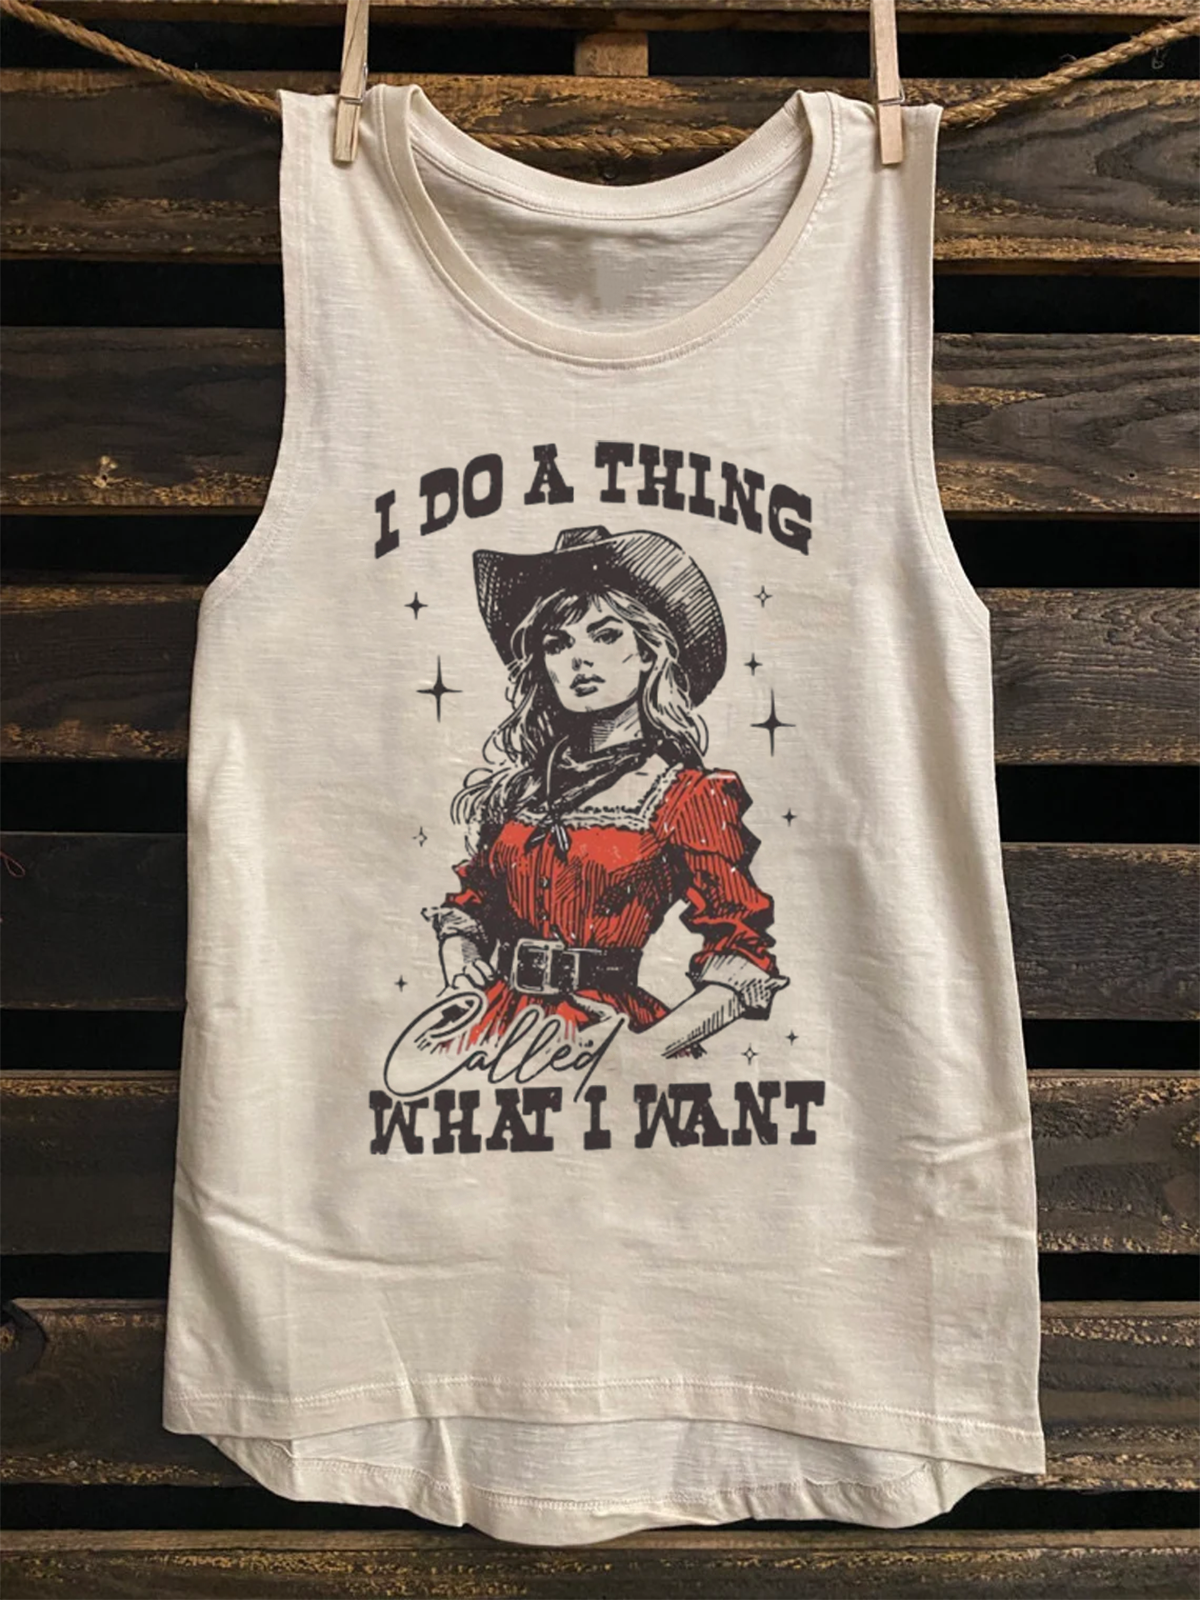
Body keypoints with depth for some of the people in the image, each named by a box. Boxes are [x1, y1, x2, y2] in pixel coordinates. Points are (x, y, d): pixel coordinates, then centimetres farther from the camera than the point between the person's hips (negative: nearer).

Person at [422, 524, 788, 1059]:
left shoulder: (689, 796, -1)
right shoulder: (518, 778, 12)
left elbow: (743, 958, -5)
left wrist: (646, 1046, -15)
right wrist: (461, 978, 2)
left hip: (600, 1032, -3)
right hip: (495, 1026, 4)